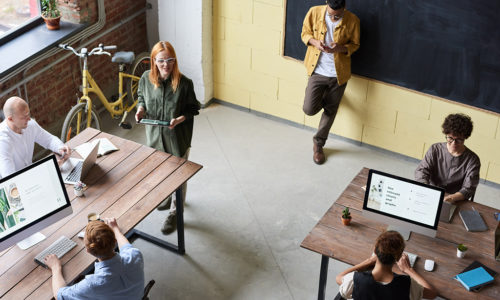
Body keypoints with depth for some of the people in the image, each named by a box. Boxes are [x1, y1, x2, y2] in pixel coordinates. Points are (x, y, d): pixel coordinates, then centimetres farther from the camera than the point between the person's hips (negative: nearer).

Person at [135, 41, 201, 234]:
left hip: (178, 137, -4)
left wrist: (180, 119, -27)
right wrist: (140, 109, -12)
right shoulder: (146, 79, -10)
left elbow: (193, 109, -9)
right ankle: (167, 196, 54)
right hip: (155, 135, 4)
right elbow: (142, 98, 9)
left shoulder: (184, 83, -21)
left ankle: (174, 212, 28)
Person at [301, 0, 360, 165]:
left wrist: (341, 48, -22)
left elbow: (355, 44, 1)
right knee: (309, 109, -5)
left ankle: (318, 143, 33)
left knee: (330, 111, 11)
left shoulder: (353, 21, -14)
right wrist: (314, 42, -21)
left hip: (338, 74, 0)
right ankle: (324, 98, 32)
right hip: (318, 70, 0)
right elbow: (305, 33, 2)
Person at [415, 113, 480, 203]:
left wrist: (452, 198, -32)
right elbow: (421, 171, -3)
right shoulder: (435, 150, 3)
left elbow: (468, 189, -10)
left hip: (455, 203, -2)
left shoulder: (472, 160, -4)